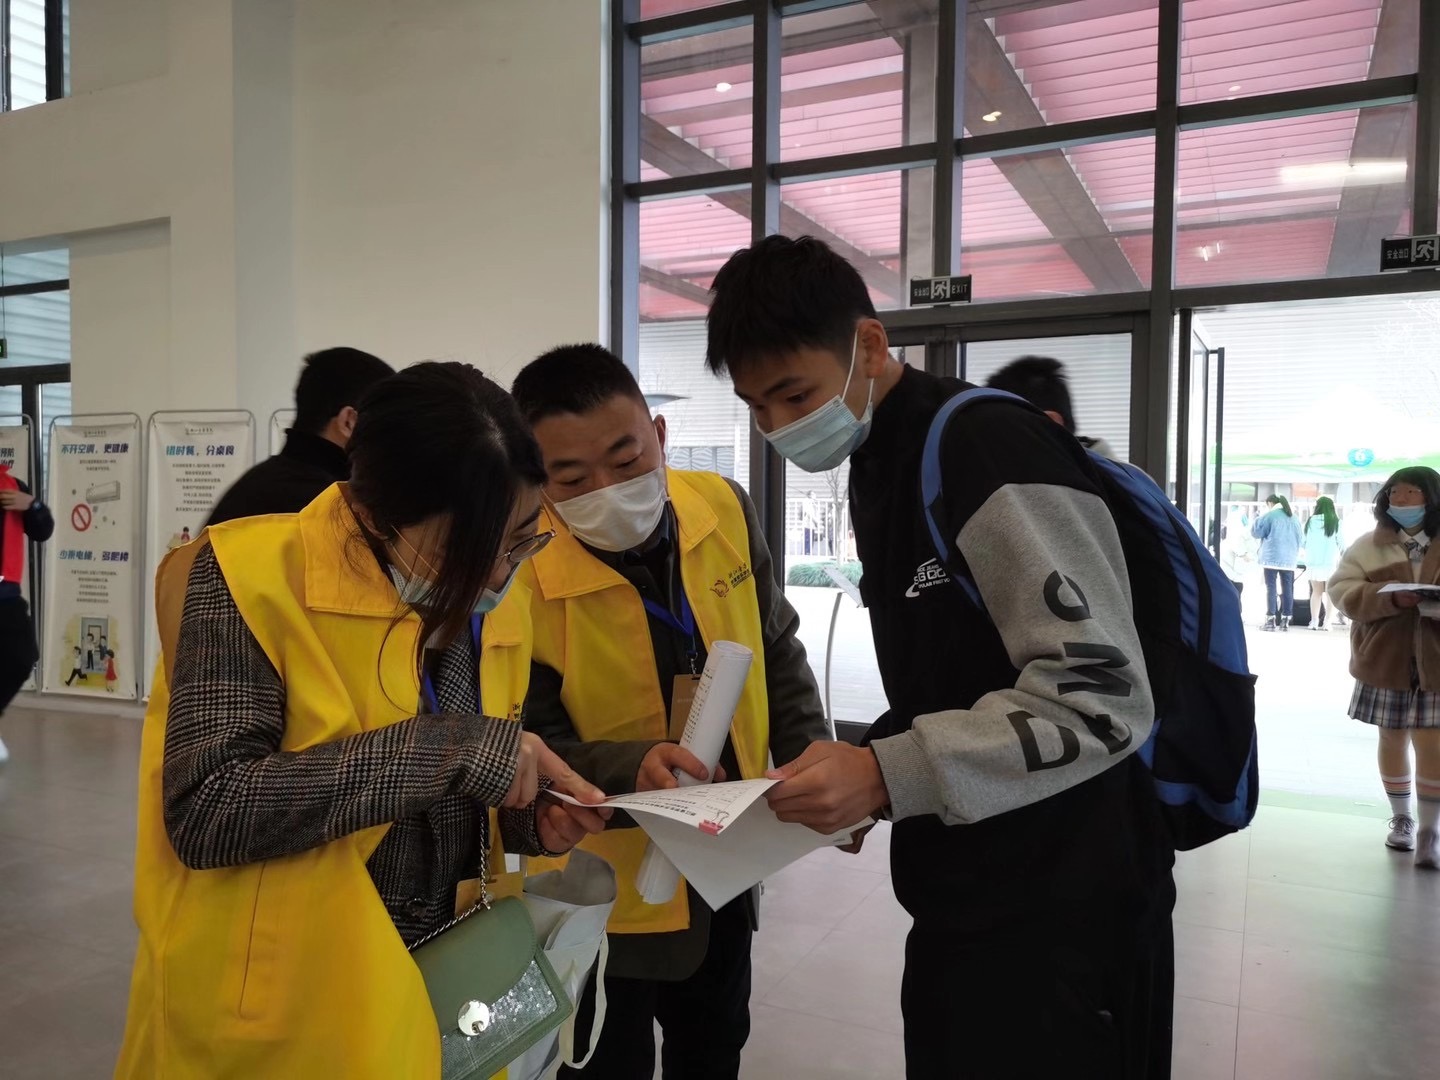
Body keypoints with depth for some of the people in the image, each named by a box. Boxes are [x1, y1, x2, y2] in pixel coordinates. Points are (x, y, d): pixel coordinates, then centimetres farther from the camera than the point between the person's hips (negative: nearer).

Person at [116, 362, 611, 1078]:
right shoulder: (253, 579, -18)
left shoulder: (494, 608, 1)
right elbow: (203, 812, -25)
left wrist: (523, 818, -9)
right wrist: (449, 748, -28)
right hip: (276, 1016, -5)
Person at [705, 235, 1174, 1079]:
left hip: (1061, 914, -8)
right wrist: (853, 772, 3)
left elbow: (1102, 698, -24)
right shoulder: (881, 468, 9)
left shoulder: (994, 452, -19)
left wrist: (888, 776, -27)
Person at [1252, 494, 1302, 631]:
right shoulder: (1293, 516, 13)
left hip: (1272, 557, -5)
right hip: (1289, 559, 5)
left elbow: (1256, 532, -2)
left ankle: (1271, 620, -9)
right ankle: (1285, 620, 5)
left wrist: (1260, 517, 14)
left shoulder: (1269, 515, -5)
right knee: (1287, 589, 5)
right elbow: (1299, 537, 18)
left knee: (1271, 588, -4)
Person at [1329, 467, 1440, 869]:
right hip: (1386, 662, 1)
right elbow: (1342, 590, -4)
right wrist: (1390, 597, -20)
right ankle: (1401, 819, 28)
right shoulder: (1369, 545, 5)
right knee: (1393, 740, 12)